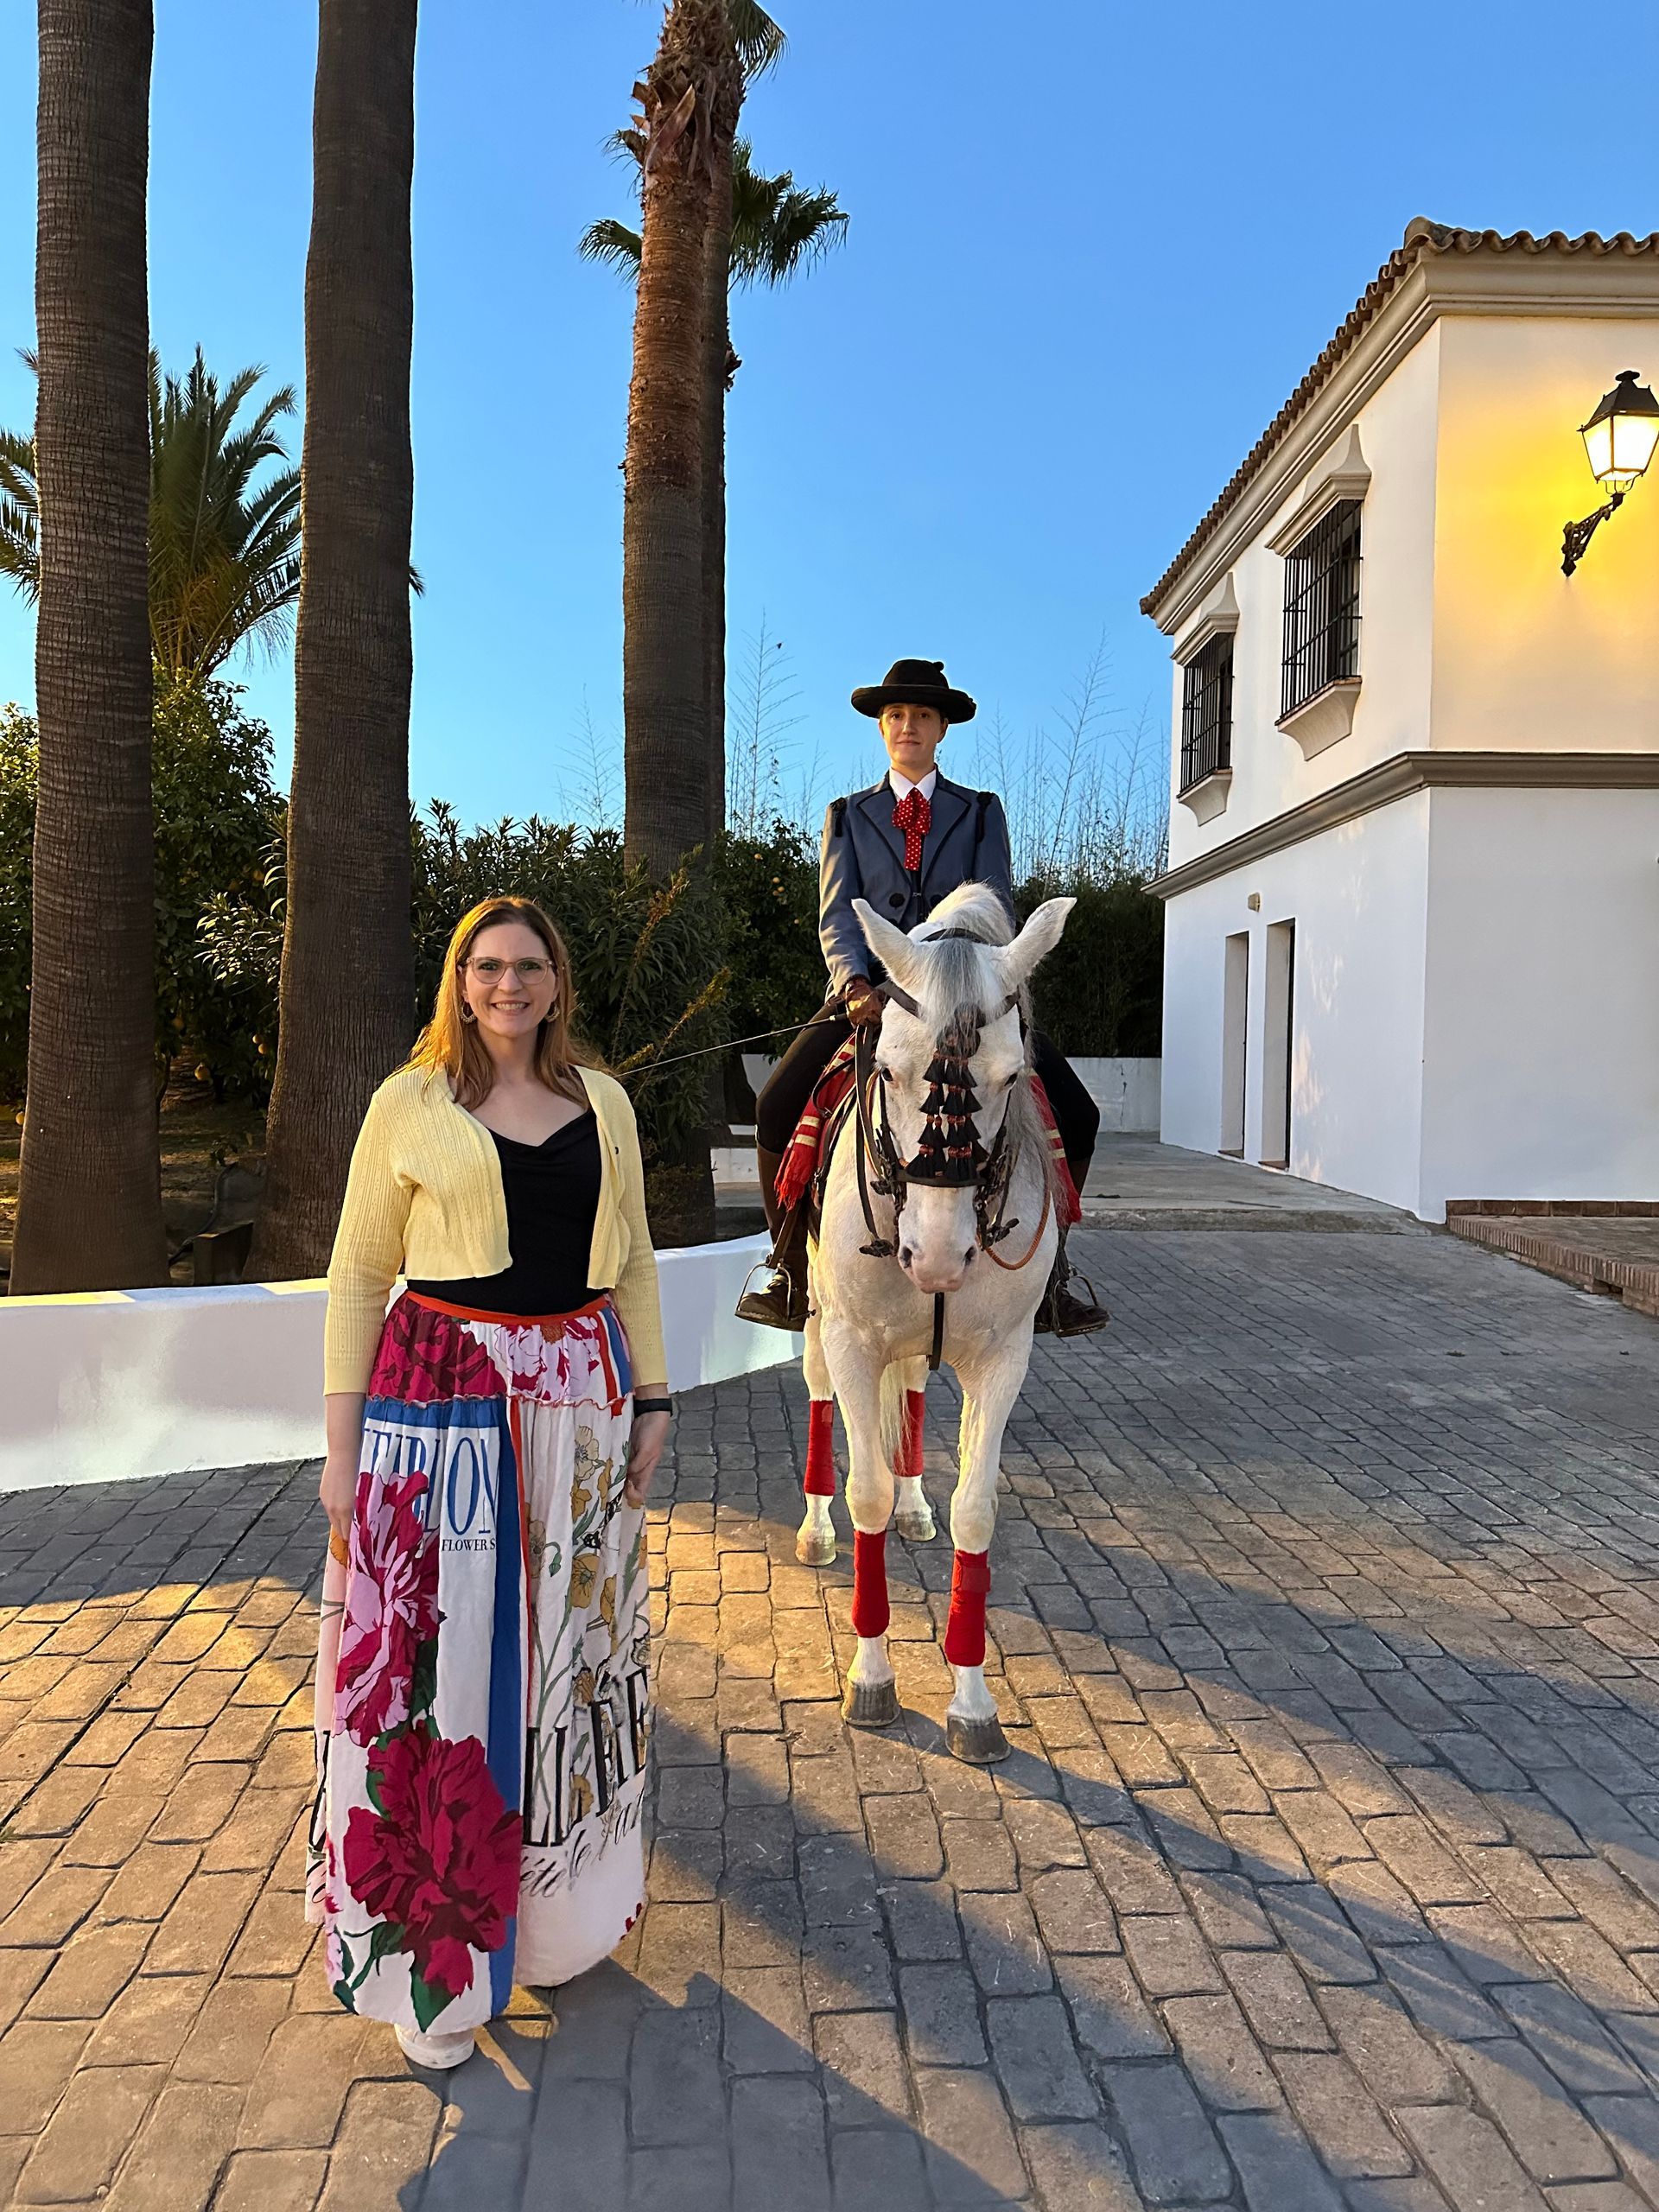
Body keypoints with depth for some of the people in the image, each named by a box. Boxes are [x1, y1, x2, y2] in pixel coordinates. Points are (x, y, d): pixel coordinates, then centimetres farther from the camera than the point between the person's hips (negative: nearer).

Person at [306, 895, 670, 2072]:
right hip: (442, 1403, -3)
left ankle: (553, 1912, 37)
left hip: (578, 1399, 3)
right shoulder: (410, 1104, -1)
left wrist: (651, 1401, 9)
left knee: (566, 1653, 14)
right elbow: (358, 1275, -1)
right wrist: (343, 1444, -4)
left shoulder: (603, 1103, 7)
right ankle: (435, 1952, 24)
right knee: (438, 1660, 4)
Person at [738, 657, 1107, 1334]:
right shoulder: (847, 816, 15)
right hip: (868, 992, 0)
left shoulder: (981, 813, 14)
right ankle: (792, 1271, -3)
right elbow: (837, 916, 3)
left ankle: (1045, 1273, 3)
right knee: (778, 1104, -21)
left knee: (1074, 1114, -15)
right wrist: (855, 984, -18)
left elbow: (994, 907, 0)